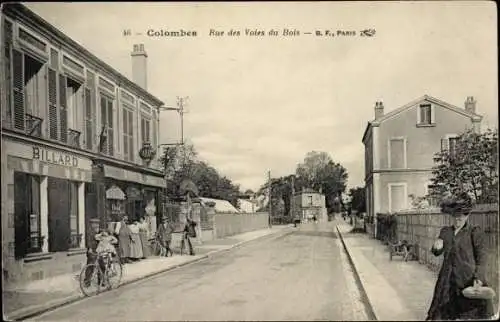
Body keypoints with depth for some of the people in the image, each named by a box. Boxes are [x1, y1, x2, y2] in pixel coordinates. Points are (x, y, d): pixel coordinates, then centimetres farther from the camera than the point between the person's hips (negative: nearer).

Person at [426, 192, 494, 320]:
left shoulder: (475, 233, -4)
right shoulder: (445, 231, 11)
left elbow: (482, 257, -8)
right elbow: (437, 253, 13)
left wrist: (479, 277, -20)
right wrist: (437, 247, -11)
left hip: (469, 279, -4)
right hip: (448, 280, 4)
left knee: (473, 312, 0)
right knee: (442, 313, 10)